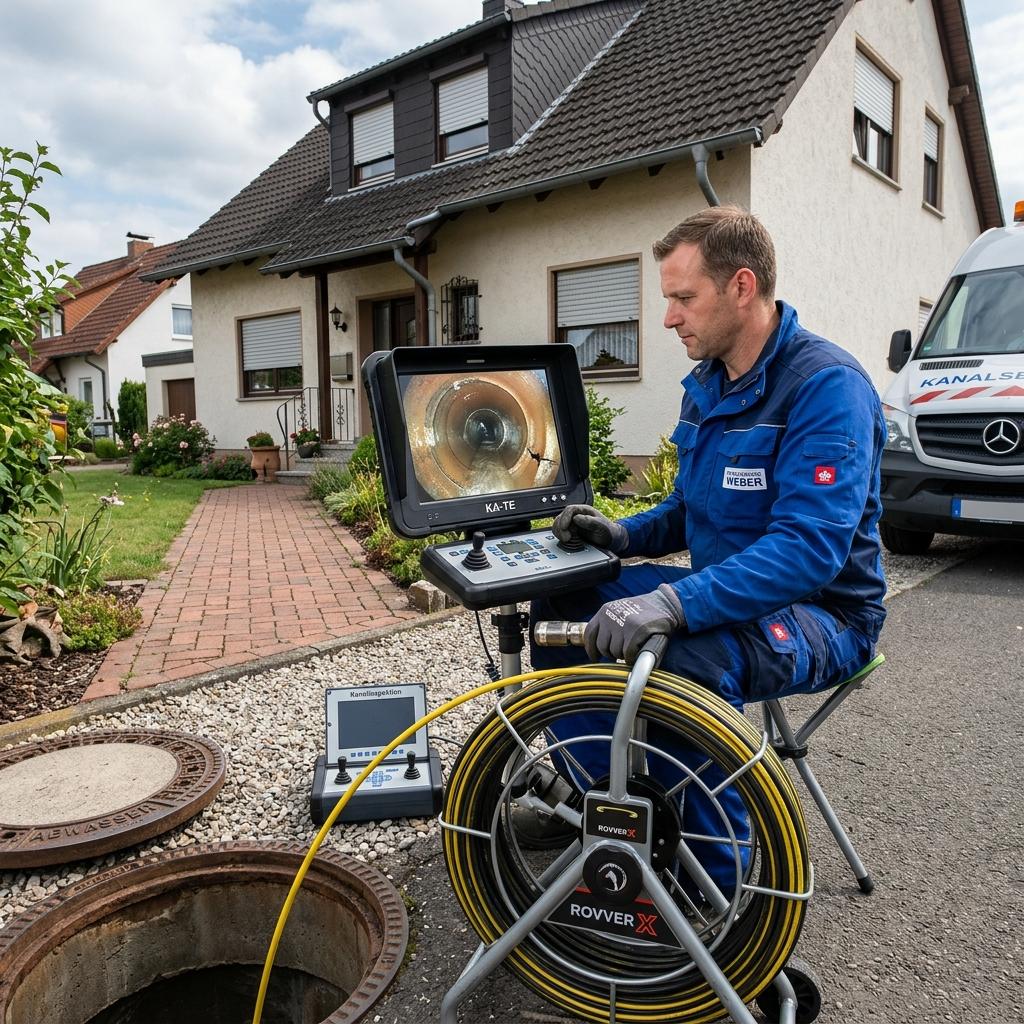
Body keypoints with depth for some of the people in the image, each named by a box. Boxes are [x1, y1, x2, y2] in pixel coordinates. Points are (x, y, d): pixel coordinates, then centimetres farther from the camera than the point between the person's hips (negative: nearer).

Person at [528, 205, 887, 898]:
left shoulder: (827, 385, -20)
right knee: (559, 603, 0)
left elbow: (810, 548, -31)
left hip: (822, 614, -8)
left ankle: (723, 866, -11)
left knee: (688, 656, -38)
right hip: (724, 593, 8)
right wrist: (623, 535, -4)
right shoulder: (708, 384, 7)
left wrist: (675, 604, -42)